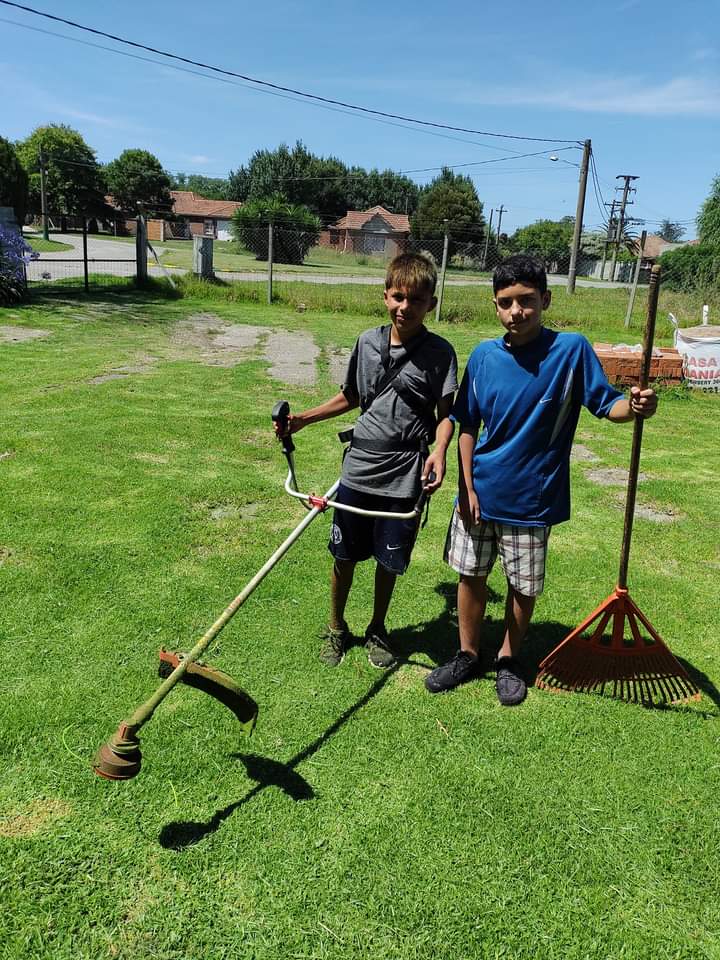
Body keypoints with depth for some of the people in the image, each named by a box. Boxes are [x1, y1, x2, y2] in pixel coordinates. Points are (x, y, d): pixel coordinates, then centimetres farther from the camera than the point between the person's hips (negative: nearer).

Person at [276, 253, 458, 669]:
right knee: (344, 555, 12)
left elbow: (446, 413, -6)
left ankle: (377, 630, 36)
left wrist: (439, 451, -26)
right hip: (358, 467, 3)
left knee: (389, 560, 12)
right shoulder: (368, 341, 3)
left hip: (404, 476, -2)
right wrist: (303, 419, 8)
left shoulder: (440, 353, -7)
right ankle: (336, 629, 34)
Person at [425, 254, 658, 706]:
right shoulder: (484, 355, -4)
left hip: (532, 499, -3)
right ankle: (468, 655, 36)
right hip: (479, 493, 3)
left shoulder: (571, 349, -13)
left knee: (524, 585, 12)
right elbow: (467, 426, 2)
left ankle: (509, 661, 36)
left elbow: (607, 403, -11)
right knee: (471, 574, 15)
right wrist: (467, 487, -3)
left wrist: (634, 406, -34)